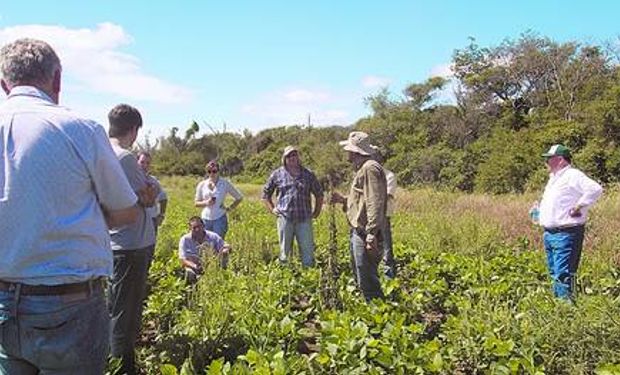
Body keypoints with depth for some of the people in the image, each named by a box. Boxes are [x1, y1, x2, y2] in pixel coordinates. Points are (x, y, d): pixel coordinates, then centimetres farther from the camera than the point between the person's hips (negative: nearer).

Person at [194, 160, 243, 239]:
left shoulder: (225, 183, -1)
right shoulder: (202, 185, 4)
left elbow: (239, 197, 7)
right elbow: (196, 203, 10)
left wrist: (229, 208, 1)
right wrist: (206, 202, -9)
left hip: (220, 218, -3)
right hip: (205, 218, 3)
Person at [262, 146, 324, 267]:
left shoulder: (308, 174, 9)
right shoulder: (277, 174, 6)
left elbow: (319, 193, 19)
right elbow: (265, 193, 16)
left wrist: (317, 211, 11)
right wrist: (272, 209, 6)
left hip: (304, 219, 1)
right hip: (285, 218, 0)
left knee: (308, 251, 1)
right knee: (284, 252, 8)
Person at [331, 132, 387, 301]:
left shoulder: (370, 168, -14)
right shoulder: (362, 169, 19)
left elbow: (374, 203, -22)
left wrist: (372, 234, -26)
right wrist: (343, 199, 15)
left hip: (366, 233, -11)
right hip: (358, 232, 11)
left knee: (367, 281, -7)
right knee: (360, 278, 19)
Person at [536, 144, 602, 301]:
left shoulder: (573, 175, -11)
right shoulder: (554, 178, 18)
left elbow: (595, 189, -25)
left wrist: (579, 207, -19)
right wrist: (539, 212, 16)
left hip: (566, 234, -10)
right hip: (549, 233, 10)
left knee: (563, 274, -10)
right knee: (554, 272, 17)